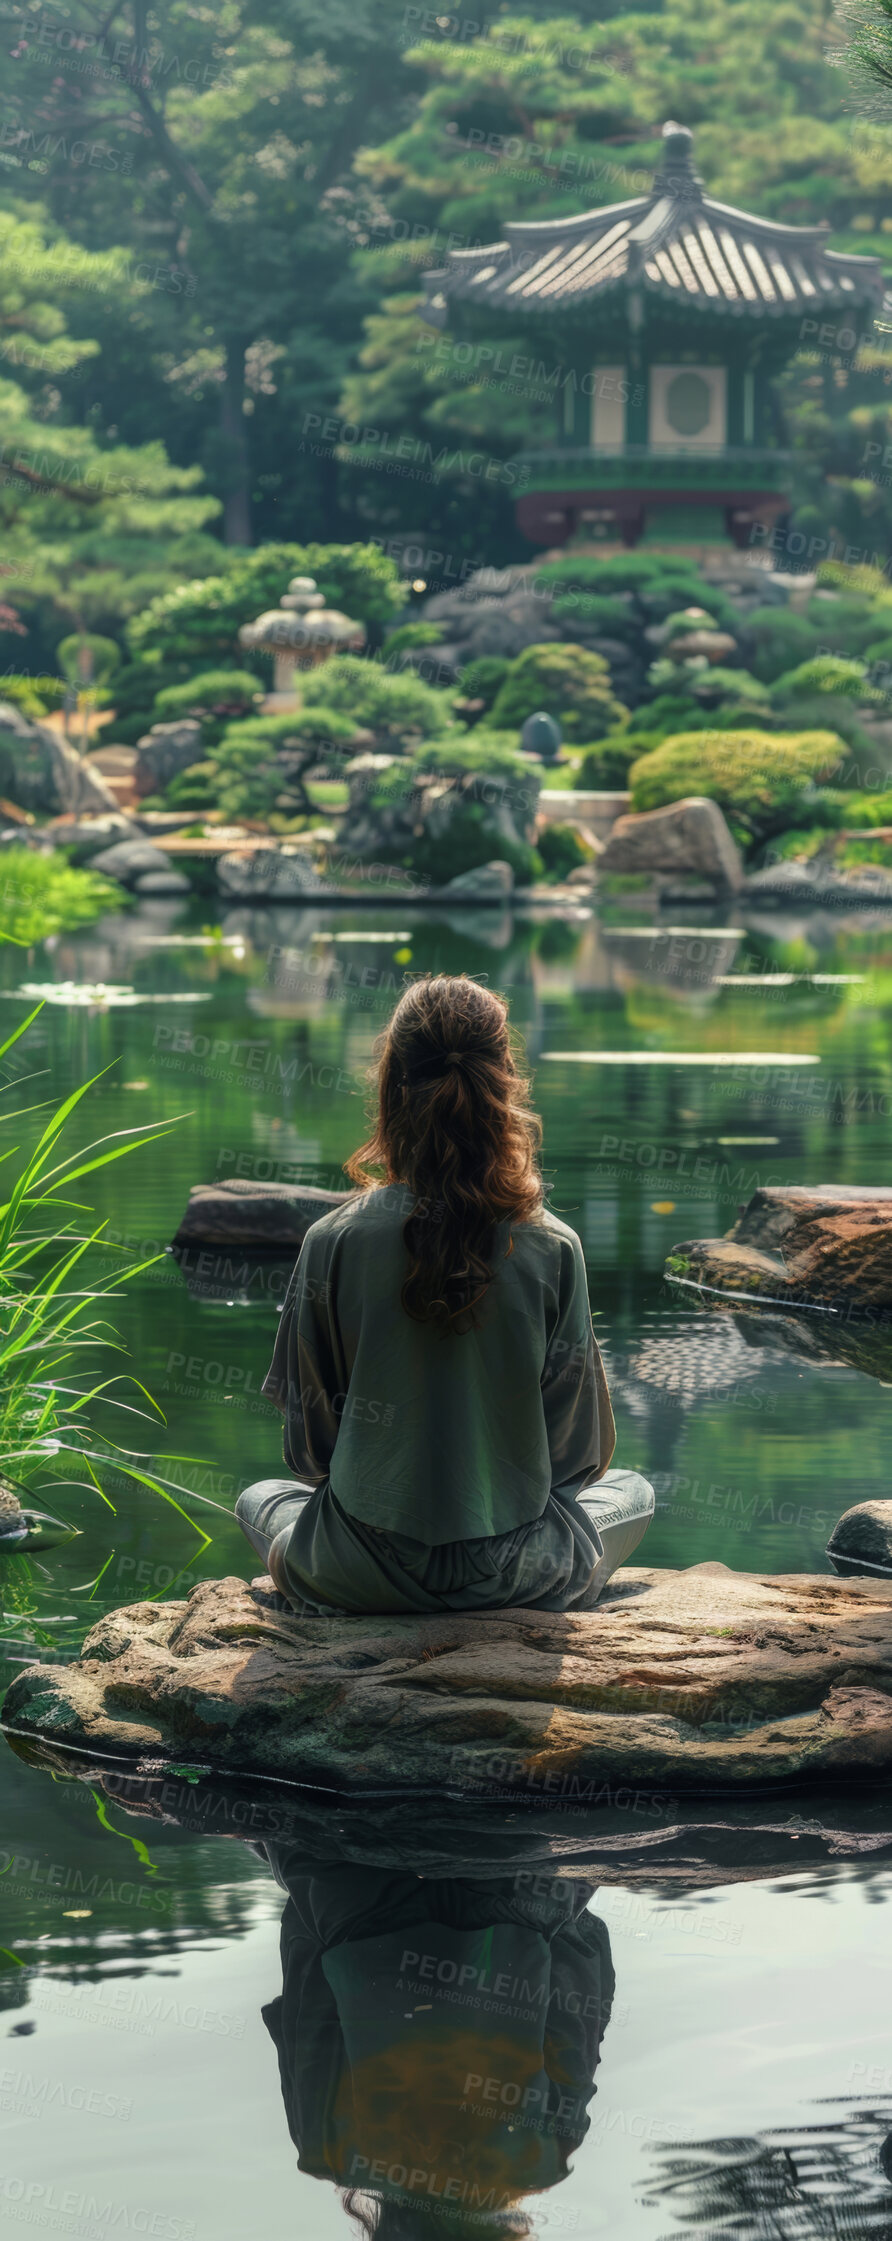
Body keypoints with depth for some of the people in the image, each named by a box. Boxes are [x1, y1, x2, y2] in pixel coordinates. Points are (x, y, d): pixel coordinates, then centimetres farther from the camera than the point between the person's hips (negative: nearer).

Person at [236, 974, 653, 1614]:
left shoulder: (332, 1243, -12)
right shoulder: (554, 1250, -12)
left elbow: (310, 1449, -2)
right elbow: (581, 1452, -1)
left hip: (363, 1580, 0)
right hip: (518, 1579, 0)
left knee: (260, 1499, 35)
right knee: (633, 1490, 33)